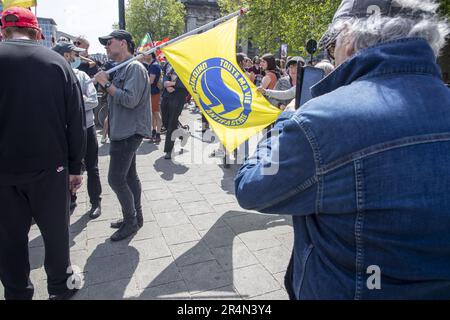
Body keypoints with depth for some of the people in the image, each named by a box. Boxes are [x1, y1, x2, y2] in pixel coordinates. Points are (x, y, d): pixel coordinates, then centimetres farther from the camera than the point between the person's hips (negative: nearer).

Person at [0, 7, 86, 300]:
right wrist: (75, 167, 3)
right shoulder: (58, 62, -4)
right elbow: (76, 122, -5)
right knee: (56, 229, 16)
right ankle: (60, 287, 34)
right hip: (50, 167, 1)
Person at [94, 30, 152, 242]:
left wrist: (106, 84, -16)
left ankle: (131, 221, 7)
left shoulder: (135, 68, -13)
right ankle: (135, 217, 26)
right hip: (123, 132, 10)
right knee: (129, 176, 14)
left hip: (129, 133, -10)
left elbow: (130, 100, -23)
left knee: (116, 179, -7)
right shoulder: (121, 69, 16)